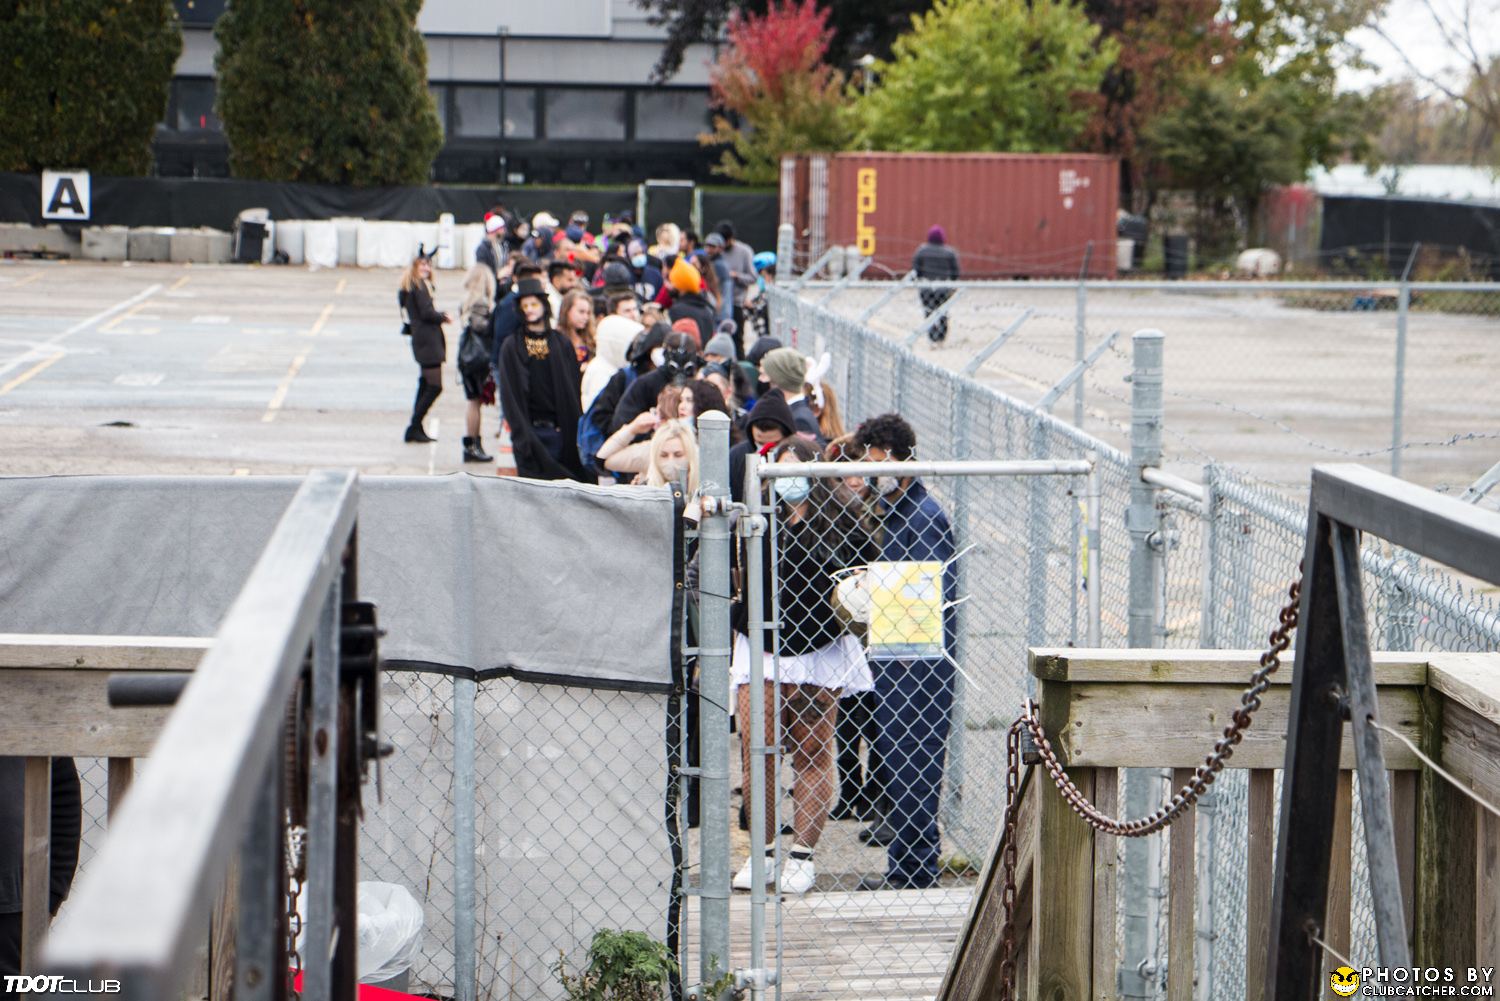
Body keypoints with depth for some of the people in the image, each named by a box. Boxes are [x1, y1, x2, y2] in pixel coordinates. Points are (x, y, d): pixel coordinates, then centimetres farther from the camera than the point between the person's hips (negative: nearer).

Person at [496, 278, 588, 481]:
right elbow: (510, 394, -1)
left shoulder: (562, 344, 8)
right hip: (529, 429, -2)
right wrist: (521, 434, -10)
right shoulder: (513, 346, 3)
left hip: (558, 430, 2)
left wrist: (574, 432, 0)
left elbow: (573, 390, 8)